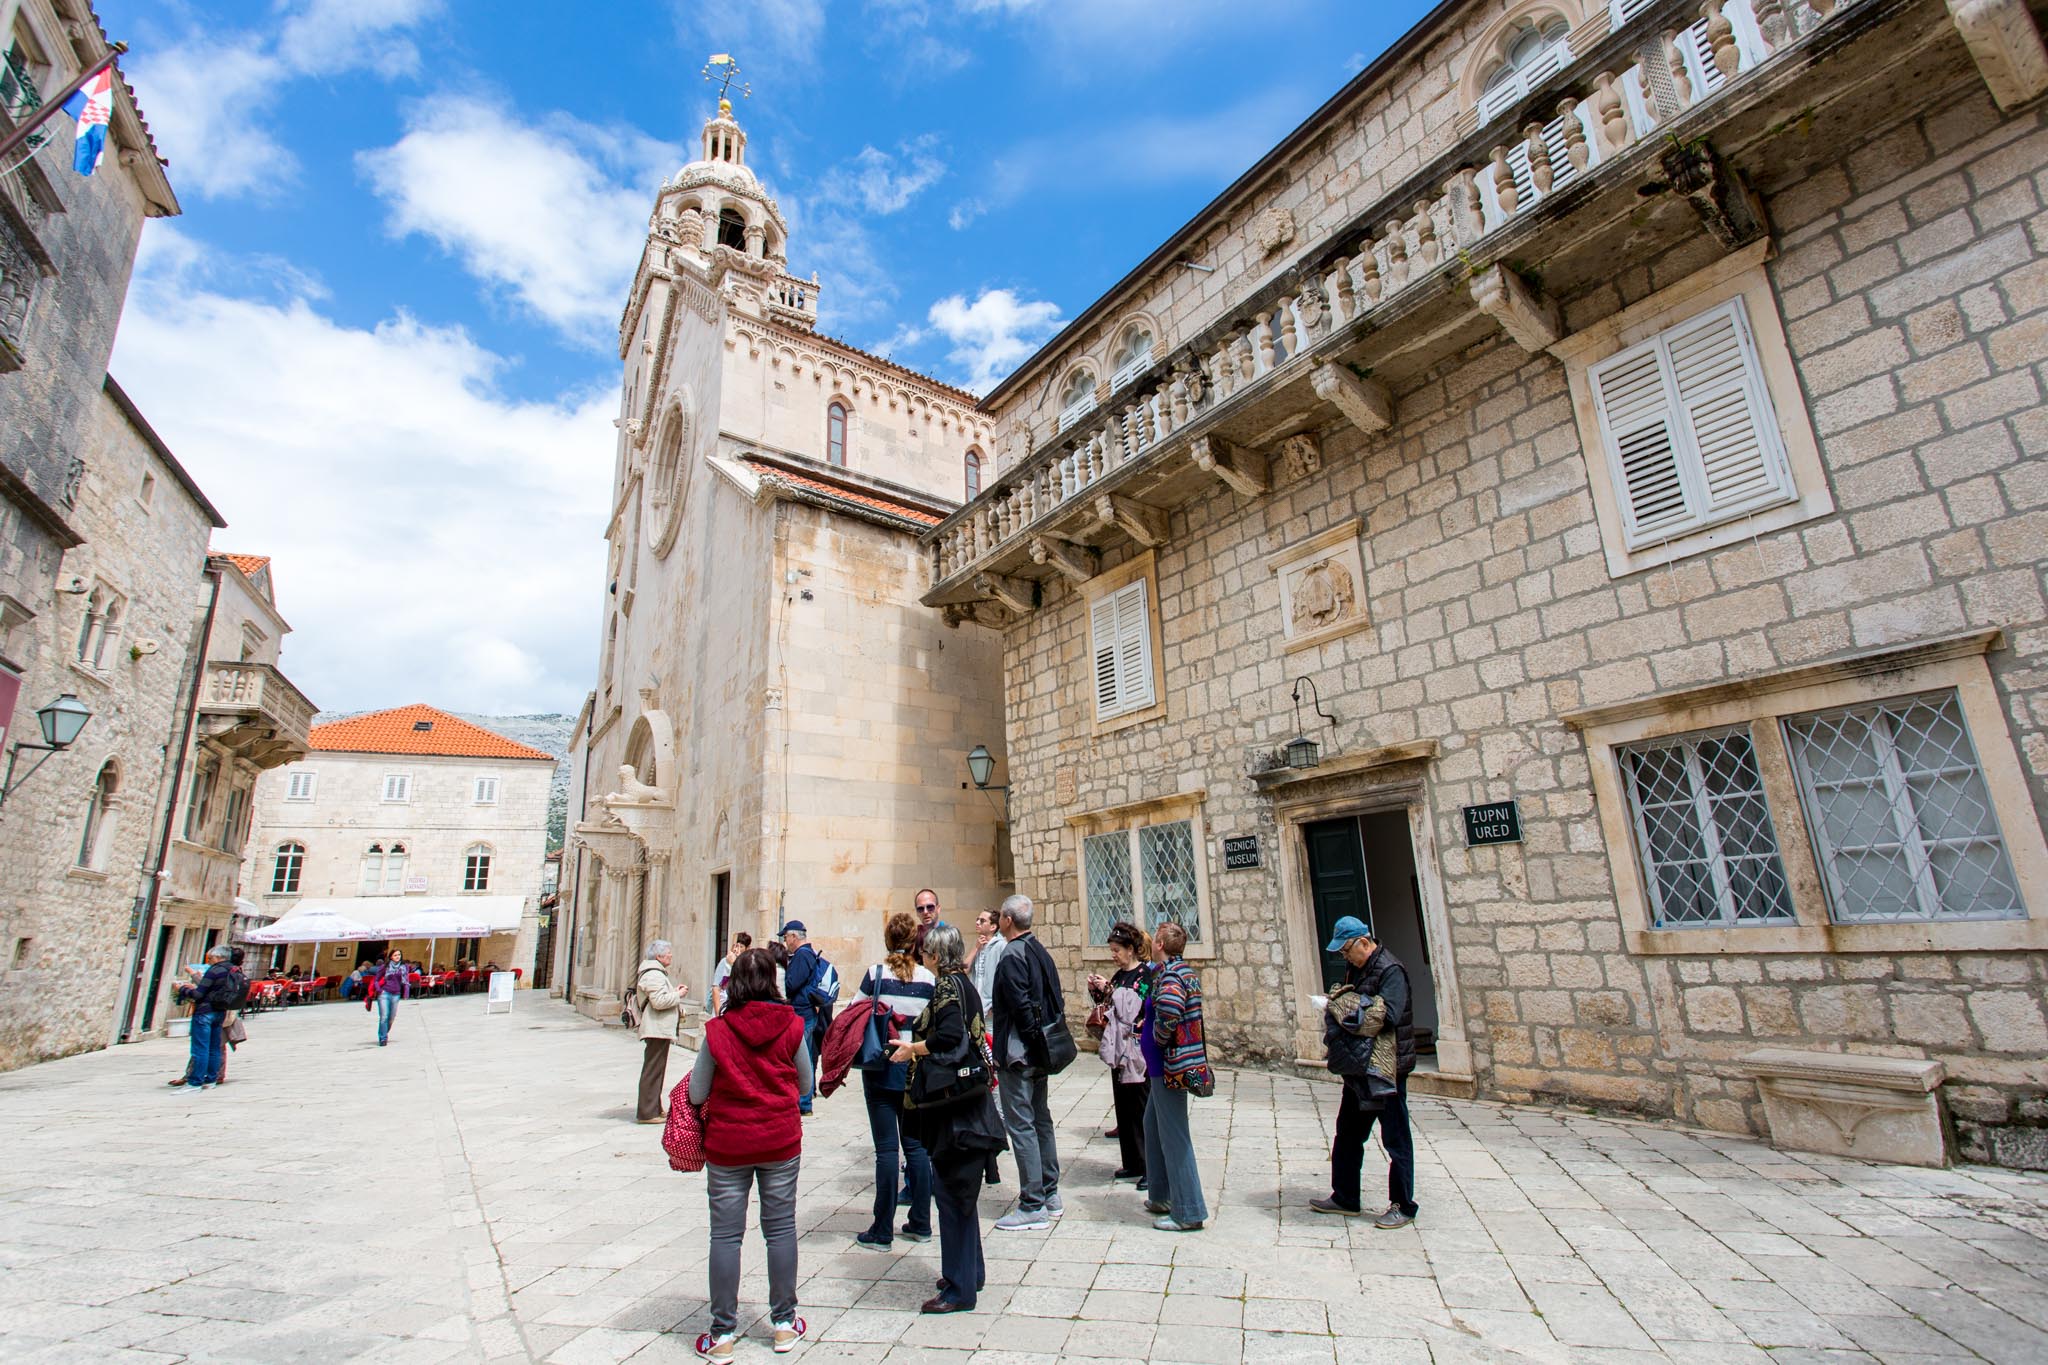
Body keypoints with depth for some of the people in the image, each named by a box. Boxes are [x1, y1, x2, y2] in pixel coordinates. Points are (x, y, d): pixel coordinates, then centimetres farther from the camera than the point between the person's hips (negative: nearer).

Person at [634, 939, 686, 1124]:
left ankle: (655, 1108, 25)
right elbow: (659, 1001, -26)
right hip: (657, 1029, -11)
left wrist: (674, 992, 14)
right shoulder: (654, 975, -17)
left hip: (659, 1030, 11)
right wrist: (678, 995, -13)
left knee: (657, 1069, 16)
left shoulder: (655, 973, 19)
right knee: (653, 1070, -6)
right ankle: (648, 1112, -2)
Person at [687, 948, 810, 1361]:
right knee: (781, 1229, 14)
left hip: (726, 1144, -1)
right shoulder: (791, 1026, -9)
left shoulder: (717, 1030, -12)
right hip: (781, 1141, 1)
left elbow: (696, 1094, -5)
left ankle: (722, 1334, 20)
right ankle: (784, 1323, 26)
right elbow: (805, 1085, 2)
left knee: (726, 1234, 11)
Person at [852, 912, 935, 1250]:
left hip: (881, 1069, -2)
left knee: (886, 1148, 3)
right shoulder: (929, 978, -3)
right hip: (918, 1070, 3)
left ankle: (882, 1231, 11)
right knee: (916, 1145, 13)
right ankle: (920, 1224, 22)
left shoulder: (876, 974, -9)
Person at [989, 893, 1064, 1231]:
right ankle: (1050, 1195, 27)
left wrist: (1032, 1037, -11)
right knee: (1041, 1120, 17)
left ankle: (1033, 1206, 3)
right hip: (1039, 1052, 9)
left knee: (1021, 1124, -2)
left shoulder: (1012, 955, -17)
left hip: (1017, 1054, -9)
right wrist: (1043, 1038, 13)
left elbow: (1021, 1004, -23)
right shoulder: (1041, 951, 9)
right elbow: (1057, 1000, 12)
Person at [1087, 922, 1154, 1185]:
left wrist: (1109, 989, -17)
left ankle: (1150, 1166, 6)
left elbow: (1131, 1008, -19)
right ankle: (1132, 1163, 24)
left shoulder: (1145, 974, -10)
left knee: (1141, 1109, -3)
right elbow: (1107, 1008, 16)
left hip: (1137, 1050, -8)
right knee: (1123, 1107, 13)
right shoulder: (1118, 975, 11)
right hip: (1119, 1050, 8)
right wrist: (1096, 990, 2)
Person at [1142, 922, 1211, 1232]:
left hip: (1169, 1065, -10)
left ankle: (1189, 1213, 10)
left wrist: (1159, 1039, -22)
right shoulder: (1184, 970, 11)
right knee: (1153, 1124, 22)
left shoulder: (1170, 974, -20)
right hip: (1165, 1064, 10)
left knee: (1173, 1136, -1)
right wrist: (1151, 1029, 11)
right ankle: (1162, 1195, 33)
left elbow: (1169, 1008, -39)